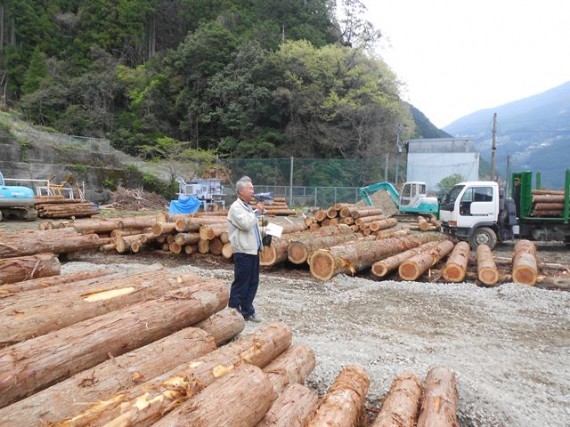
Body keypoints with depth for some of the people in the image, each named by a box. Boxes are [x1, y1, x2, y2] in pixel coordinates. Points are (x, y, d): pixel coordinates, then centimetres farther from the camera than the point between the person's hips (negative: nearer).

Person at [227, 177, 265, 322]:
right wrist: (257, 212, -13)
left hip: (253, 250, 9)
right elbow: (246, 224, -24)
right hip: (243, 252, -9)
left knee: (253, 283, 12)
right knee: (241, 283, -1)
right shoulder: (236, 207, -11)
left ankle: (247, 311, 22)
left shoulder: (248, 207, 17)